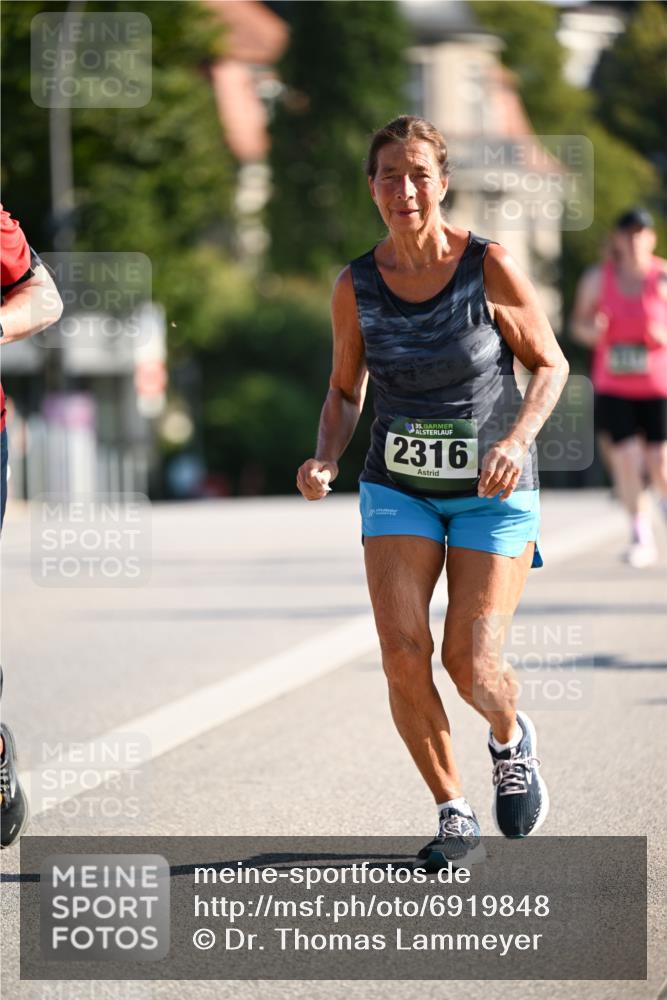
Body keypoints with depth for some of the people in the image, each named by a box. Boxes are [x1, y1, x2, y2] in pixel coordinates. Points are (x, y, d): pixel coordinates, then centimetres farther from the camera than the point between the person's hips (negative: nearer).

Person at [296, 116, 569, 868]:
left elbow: (550, 364, -4)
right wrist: (325, 461, -11)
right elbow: (346, 391, 8)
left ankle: (510, 739, 26)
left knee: (470, 661, -11)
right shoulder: (356, 287, -5)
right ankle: (453, 815, 5)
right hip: (398, 489, 2)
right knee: (403, 654, -13)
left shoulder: (490, 269, -14)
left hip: (492, 493, -2)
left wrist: (519, 438, -21)